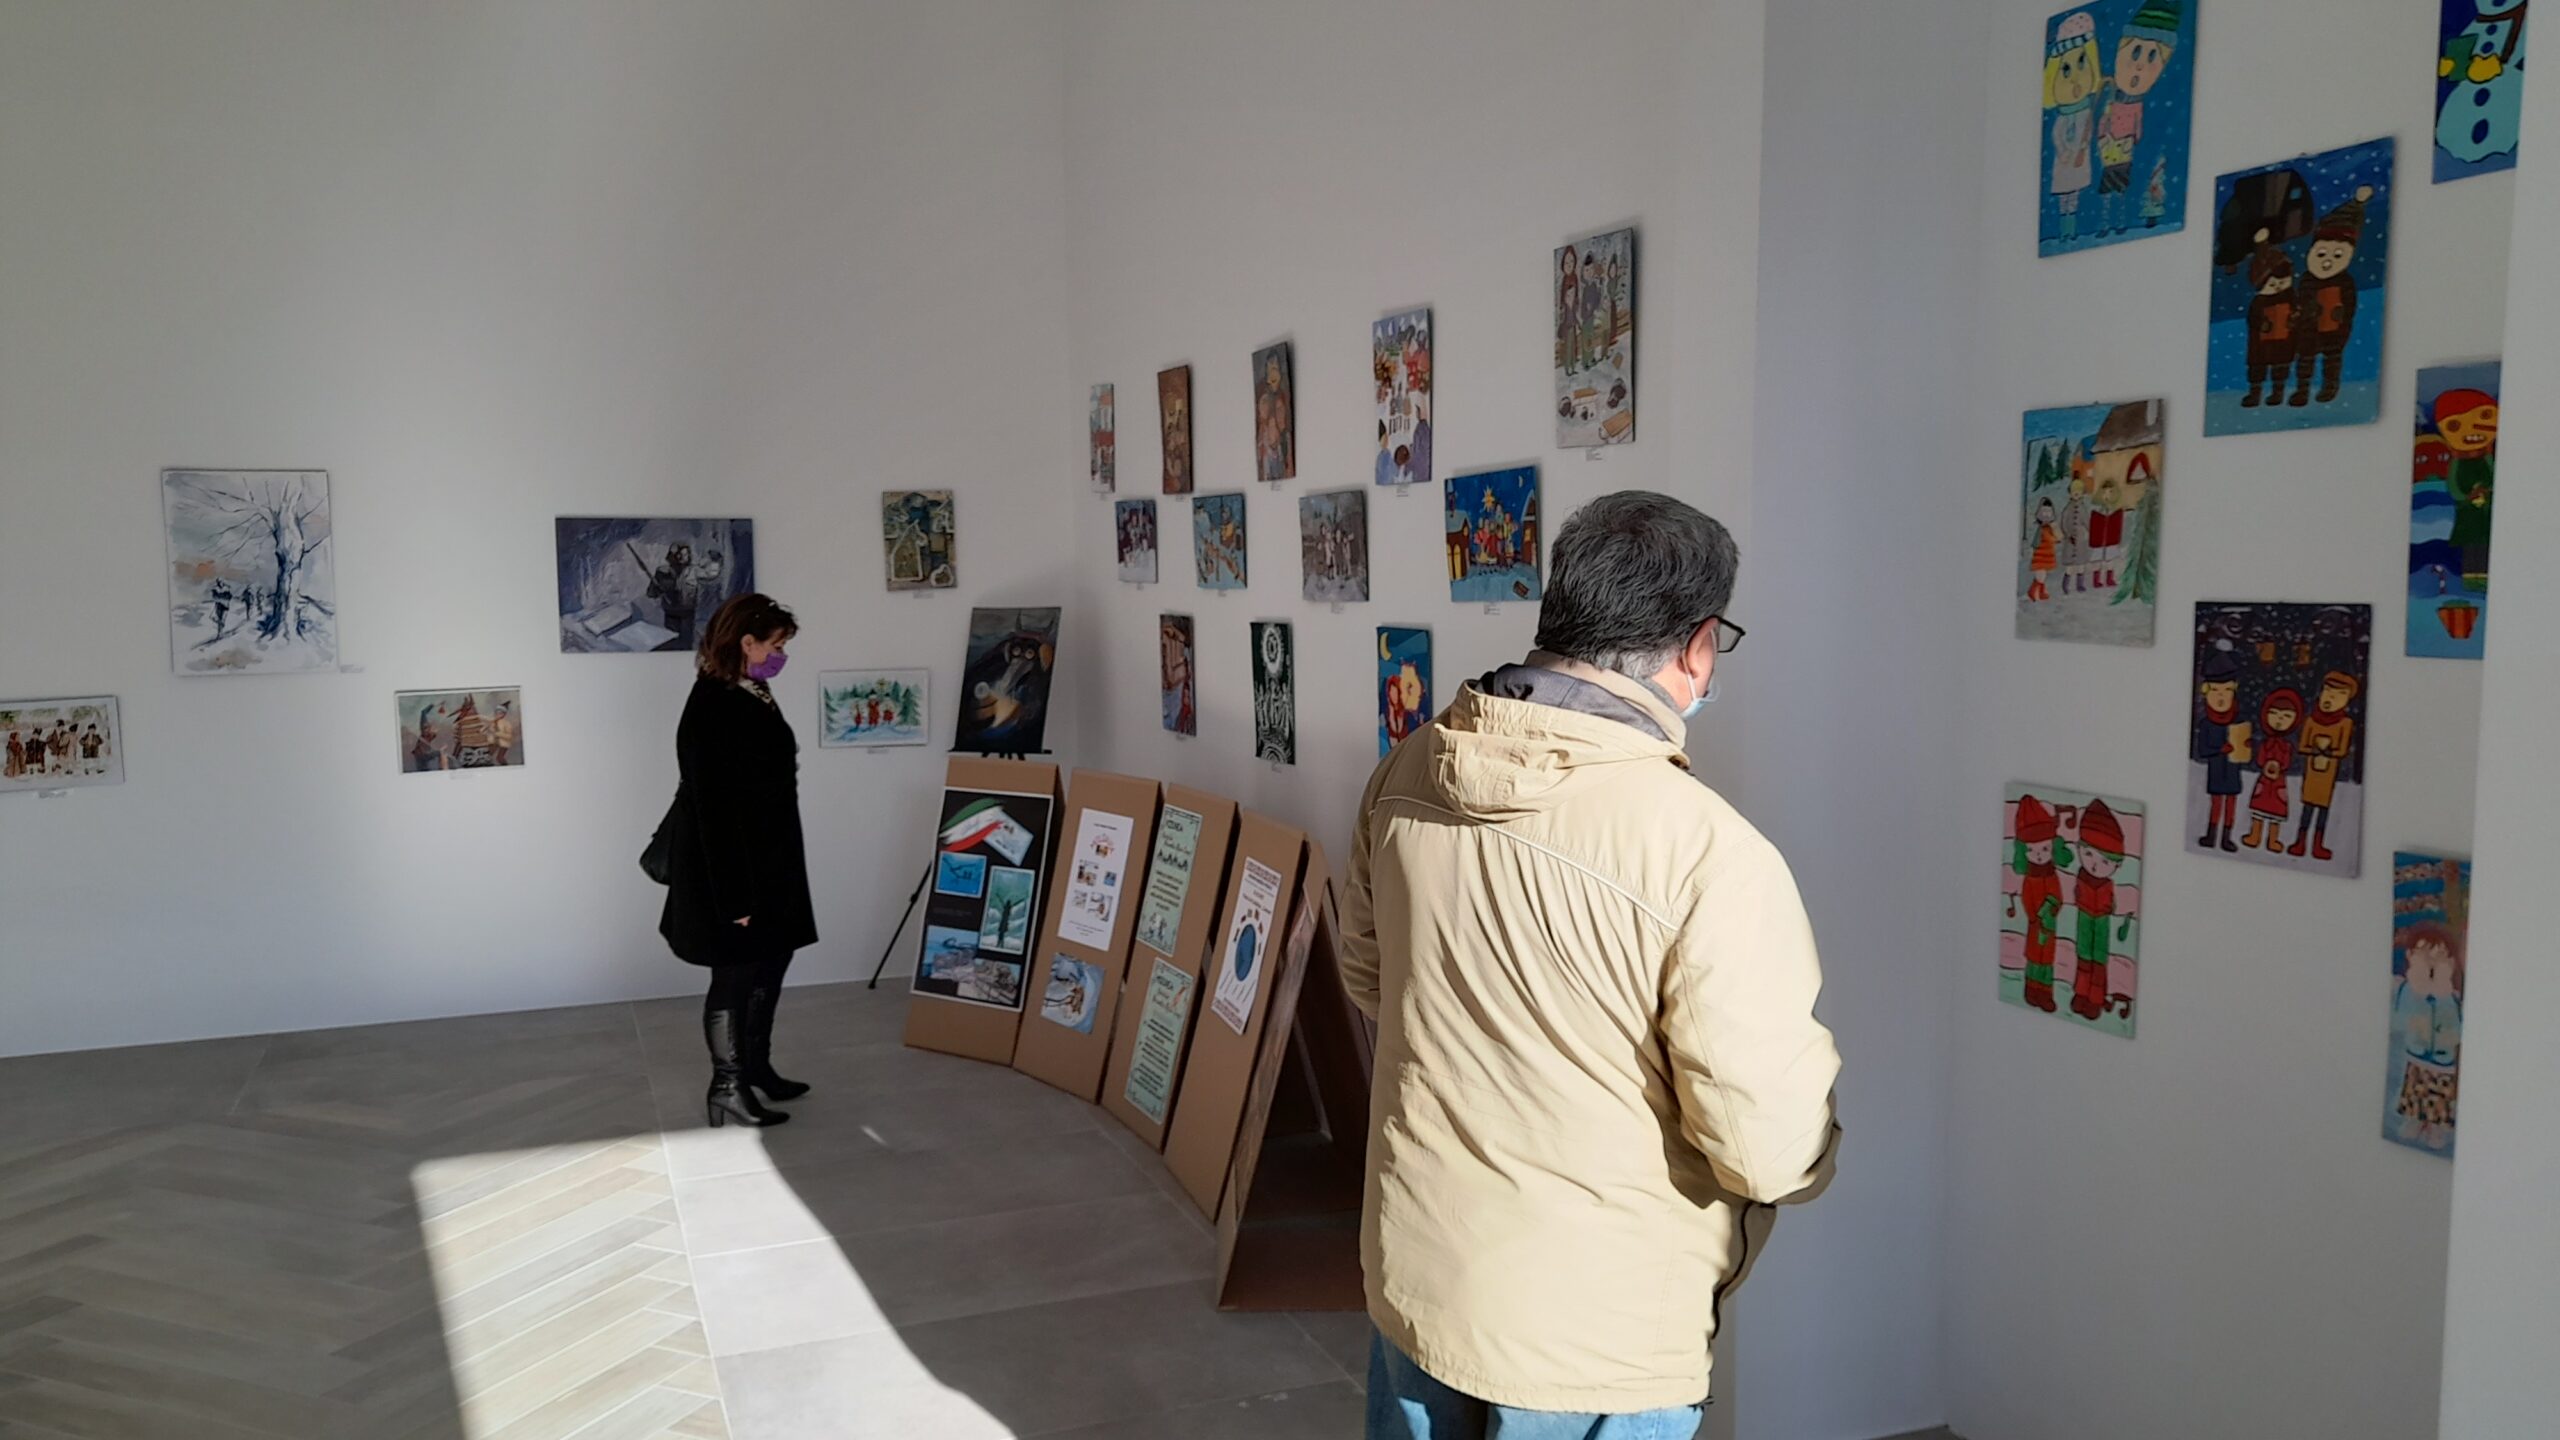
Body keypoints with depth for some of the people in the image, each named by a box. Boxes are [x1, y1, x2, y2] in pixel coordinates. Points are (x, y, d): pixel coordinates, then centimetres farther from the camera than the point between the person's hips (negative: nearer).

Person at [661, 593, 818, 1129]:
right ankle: (727, 1089, 16)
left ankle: (756, 1066, 34)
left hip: (771, 863, 9)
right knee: (735, 976, 3)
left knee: (769, 965, 19)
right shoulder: (713, 709, -22)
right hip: (731, 869, -9)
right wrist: (735, 895, -23)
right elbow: (713, 808, -23)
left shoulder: (752, 698, 6)